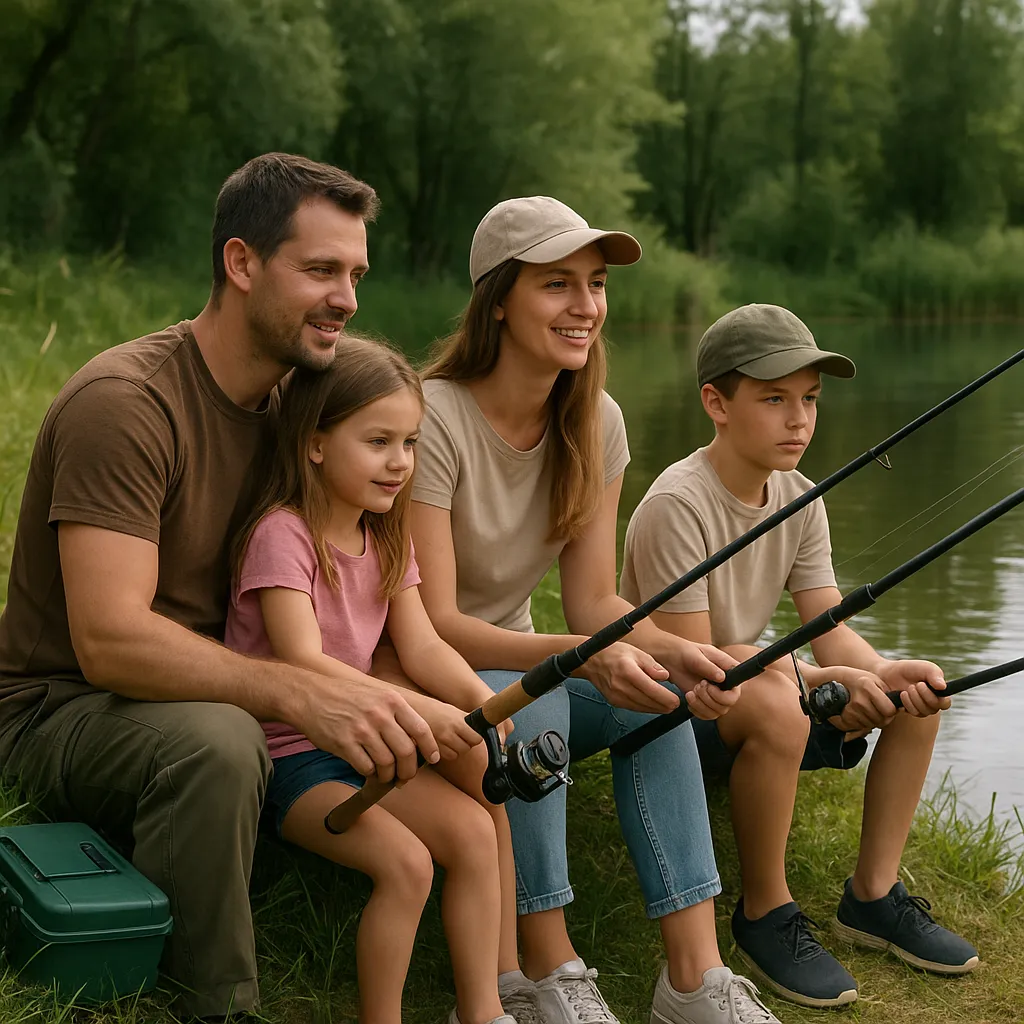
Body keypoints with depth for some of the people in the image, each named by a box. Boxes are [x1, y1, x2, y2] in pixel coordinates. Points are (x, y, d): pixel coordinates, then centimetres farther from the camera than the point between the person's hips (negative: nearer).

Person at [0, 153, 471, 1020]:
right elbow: (107, 641, -30)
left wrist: (412, 707, -17)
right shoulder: (125, 402, -21)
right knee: (214, 741, -37)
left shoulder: (295, 405, 4)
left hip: (203, 689, 7)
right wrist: (299, 693, -43)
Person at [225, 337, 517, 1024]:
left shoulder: (387, 539, 10)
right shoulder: (281, 534, -16)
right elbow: (302, 662, -27)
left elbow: (422, 646, 0)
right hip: (284, 757, -7)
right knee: (406, 860, -25)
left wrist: (479, 699, -22)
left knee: (473, 828, -14)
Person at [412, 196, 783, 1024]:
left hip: (517, 662, 6)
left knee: (657, 695, -20)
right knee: (533, 701, -34)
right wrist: (583, 657, -39)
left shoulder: (596, 424, -2)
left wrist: (679, 654, -24)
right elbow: (432, 624, -25)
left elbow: (594, 601, -3)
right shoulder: (433, 419, -22)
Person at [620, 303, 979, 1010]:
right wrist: (817, 679, -33)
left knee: (918, 694, -5)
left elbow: (833, 632, -4)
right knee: (777, 706, -38)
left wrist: (886, 673, -26)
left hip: (751, 683, 8)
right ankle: (765, 915, -16)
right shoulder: (676, 504, -23)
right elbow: (690, 657, -25)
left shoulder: (800, 501, 1)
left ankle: (874, 897, 6)